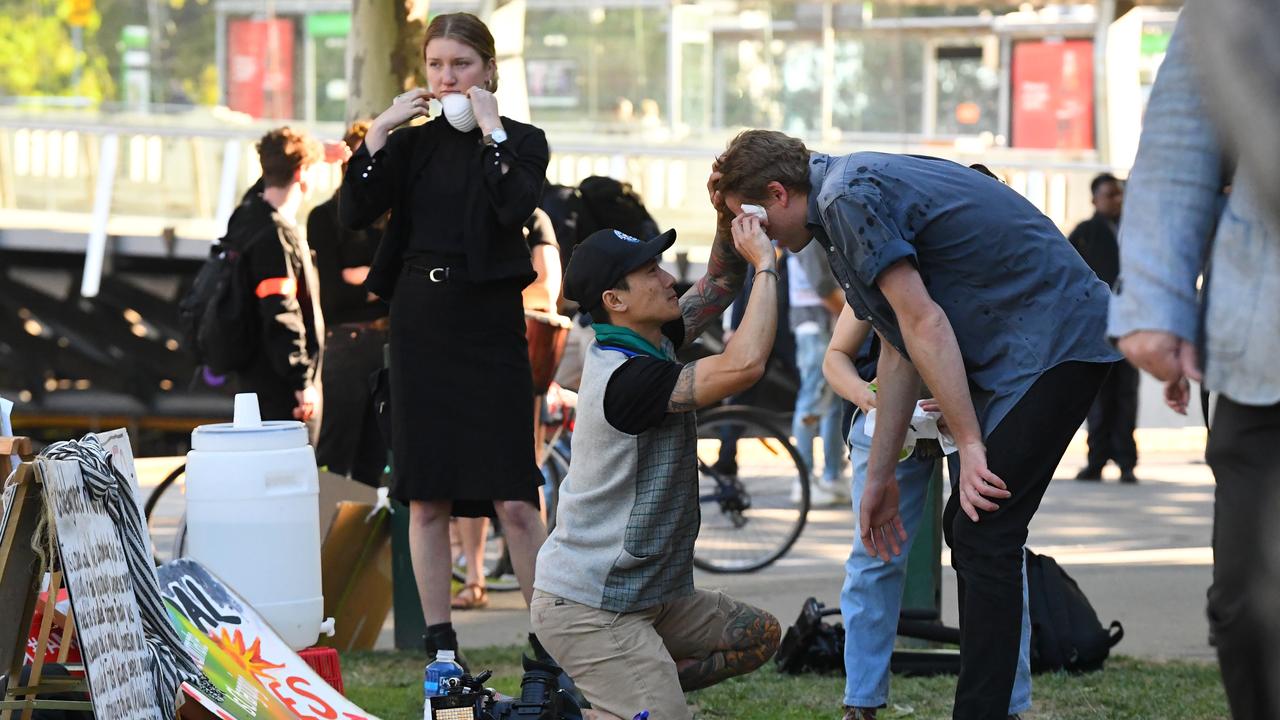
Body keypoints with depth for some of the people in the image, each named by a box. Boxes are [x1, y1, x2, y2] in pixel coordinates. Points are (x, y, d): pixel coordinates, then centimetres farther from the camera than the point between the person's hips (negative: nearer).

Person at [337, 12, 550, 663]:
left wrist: (491, 131, -15)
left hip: (490, 323, -3)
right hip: (420, 321, 3)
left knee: (513, 499, -7)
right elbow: (354, 214, -1)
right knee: (425, 498, 4)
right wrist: (378, 134, -7)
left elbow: (517, 206, -17)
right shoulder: (411, 144, 10)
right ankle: (439, 643, 11)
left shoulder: (520, 141, 2)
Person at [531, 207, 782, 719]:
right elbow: (743, 365, -34)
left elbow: (718, 285, 17)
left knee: (760, 637, 17)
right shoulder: (626, 377, -24)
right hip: (587, 612, -10)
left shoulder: (649, 345, 6)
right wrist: (765, 263, -24)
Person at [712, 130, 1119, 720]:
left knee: (985, 537, -11)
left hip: (1053, 340, -10)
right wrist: (880, 477, 23)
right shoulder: (861, 188, 18)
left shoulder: (849, 197, -15)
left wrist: (970, 444, -18)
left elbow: (924, 323, -20)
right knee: (968, 527, 13)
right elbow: (900, 349, 22)